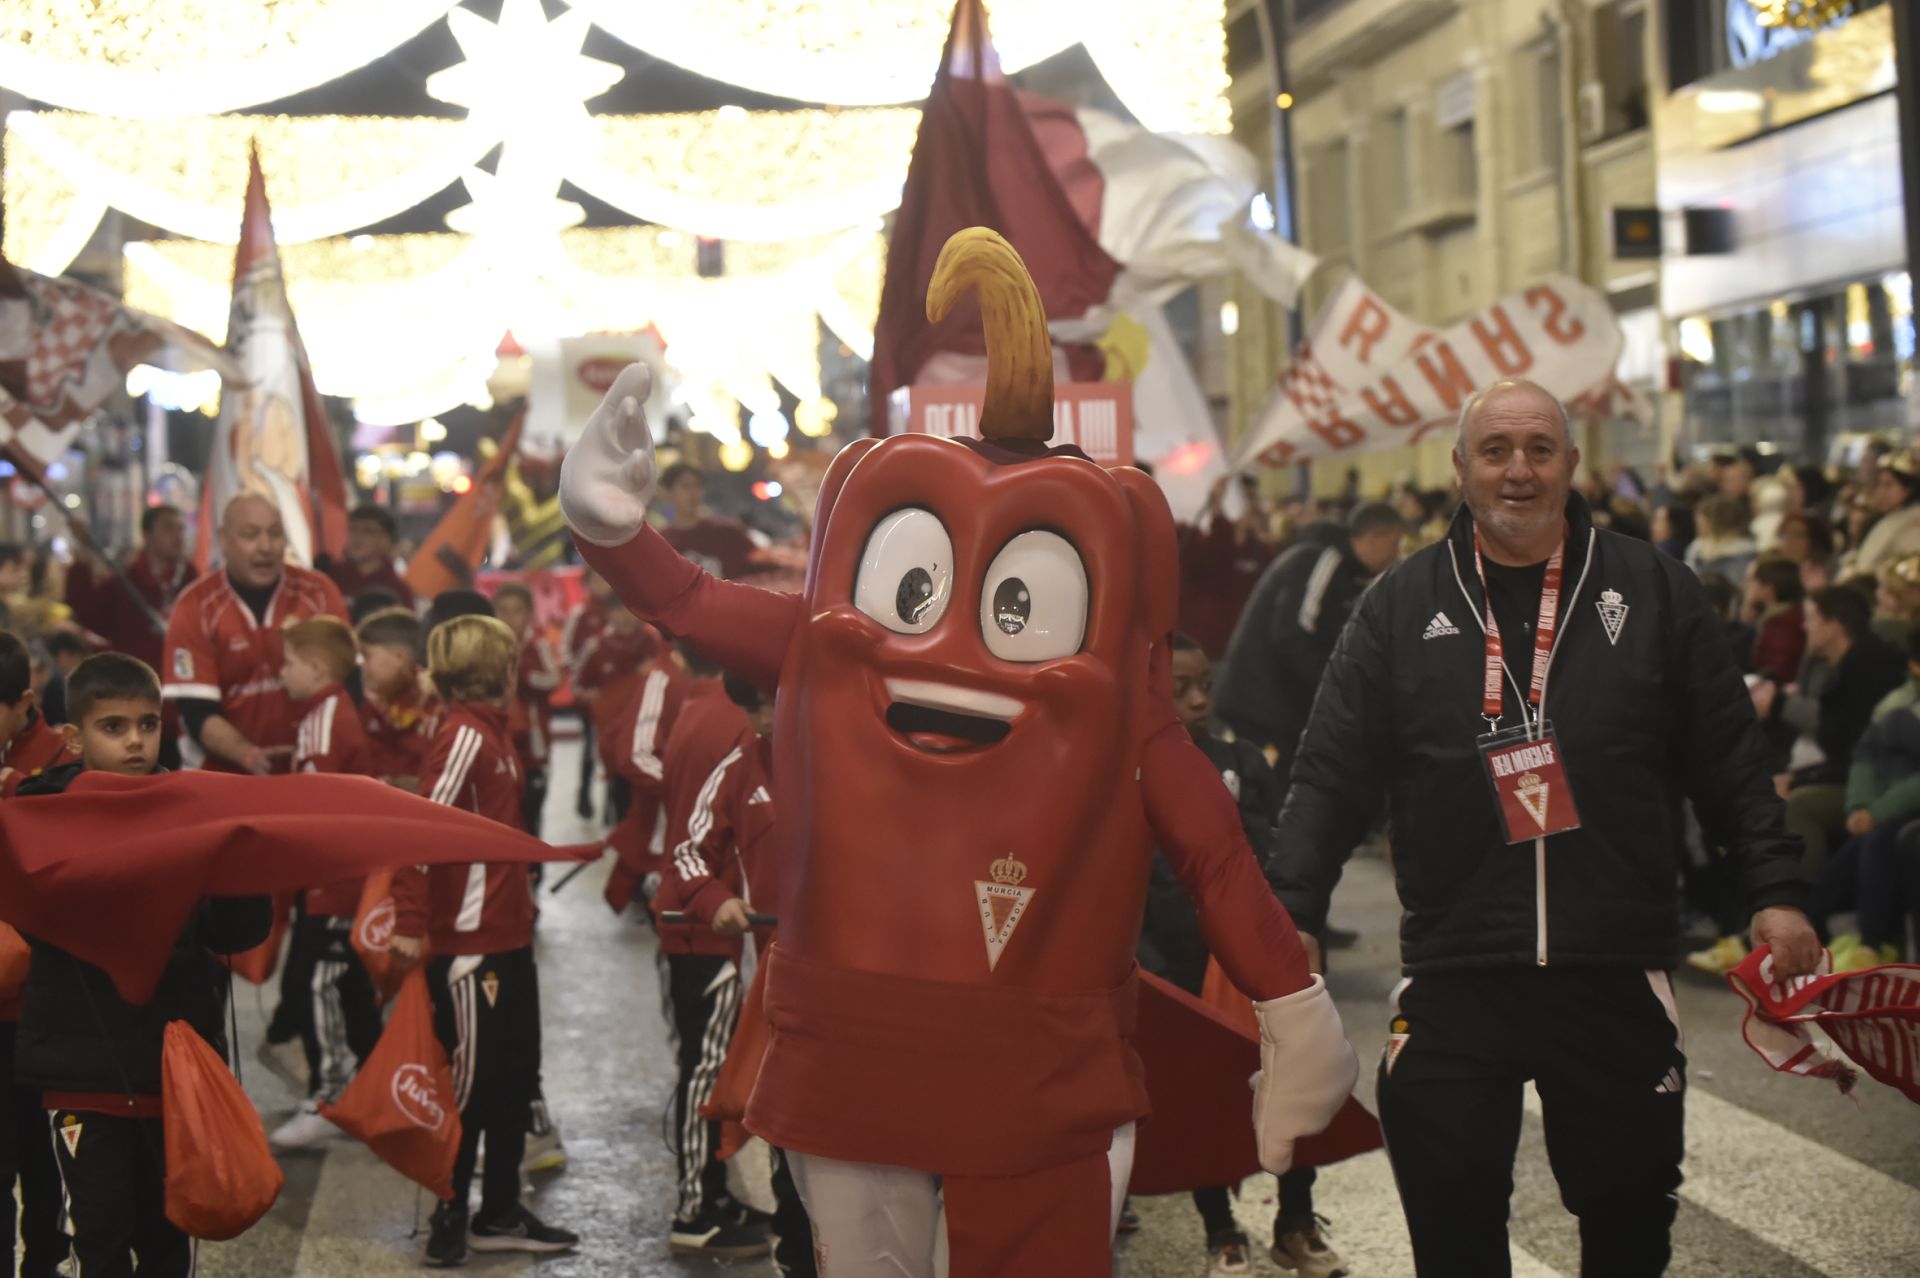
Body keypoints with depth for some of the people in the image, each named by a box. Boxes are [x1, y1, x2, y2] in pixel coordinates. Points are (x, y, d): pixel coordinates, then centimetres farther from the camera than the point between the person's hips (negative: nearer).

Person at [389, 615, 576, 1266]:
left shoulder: (493, 730, 12)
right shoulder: (465, 736, -16)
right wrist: (411, 923, -24)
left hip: (508, 938, 9)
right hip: (468, 944, -9)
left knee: (515, 1078, 14)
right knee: (469, 1083, 0)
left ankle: (502, 1215, 24)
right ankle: (449, 1219, 12)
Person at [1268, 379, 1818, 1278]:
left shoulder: (1651, 589, 5)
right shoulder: (1401, 605, 5)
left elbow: (1730, 761, 6)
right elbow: (1332, 778, 4)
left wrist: (1774, 892, -3)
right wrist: (1292, 913, -5)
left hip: (1617, 972, 0)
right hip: (1452, 976, 0)